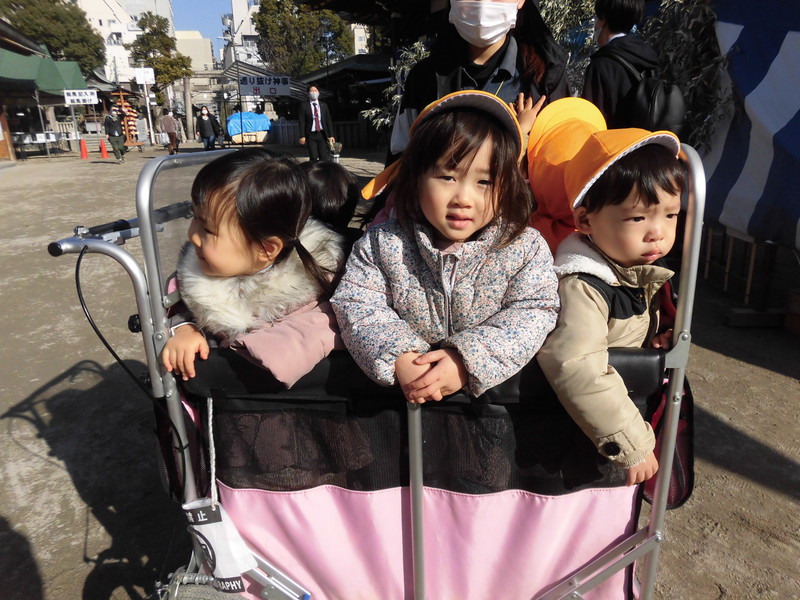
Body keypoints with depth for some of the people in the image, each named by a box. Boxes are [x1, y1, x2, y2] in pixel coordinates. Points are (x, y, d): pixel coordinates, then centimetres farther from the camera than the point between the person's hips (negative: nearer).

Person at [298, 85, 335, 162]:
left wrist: (331, 135, 2)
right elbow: (301, 122, 0)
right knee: (313, 157, -6)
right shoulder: (304, 106, 5)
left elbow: (329, 121, 10)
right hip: (311, 135, -2)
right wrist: (302, 136, -10)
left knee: (324, 158, -6)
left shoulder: (324, 105, 13)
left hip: (322, 134, 2)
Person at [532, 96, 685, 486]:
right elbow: (577, 370, -41)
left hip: (636, 391, 8)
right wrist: (632, 444, -35)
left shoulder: (639, 270, -2)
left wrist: (657, 337, -1)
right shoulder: (581, 289, -32)